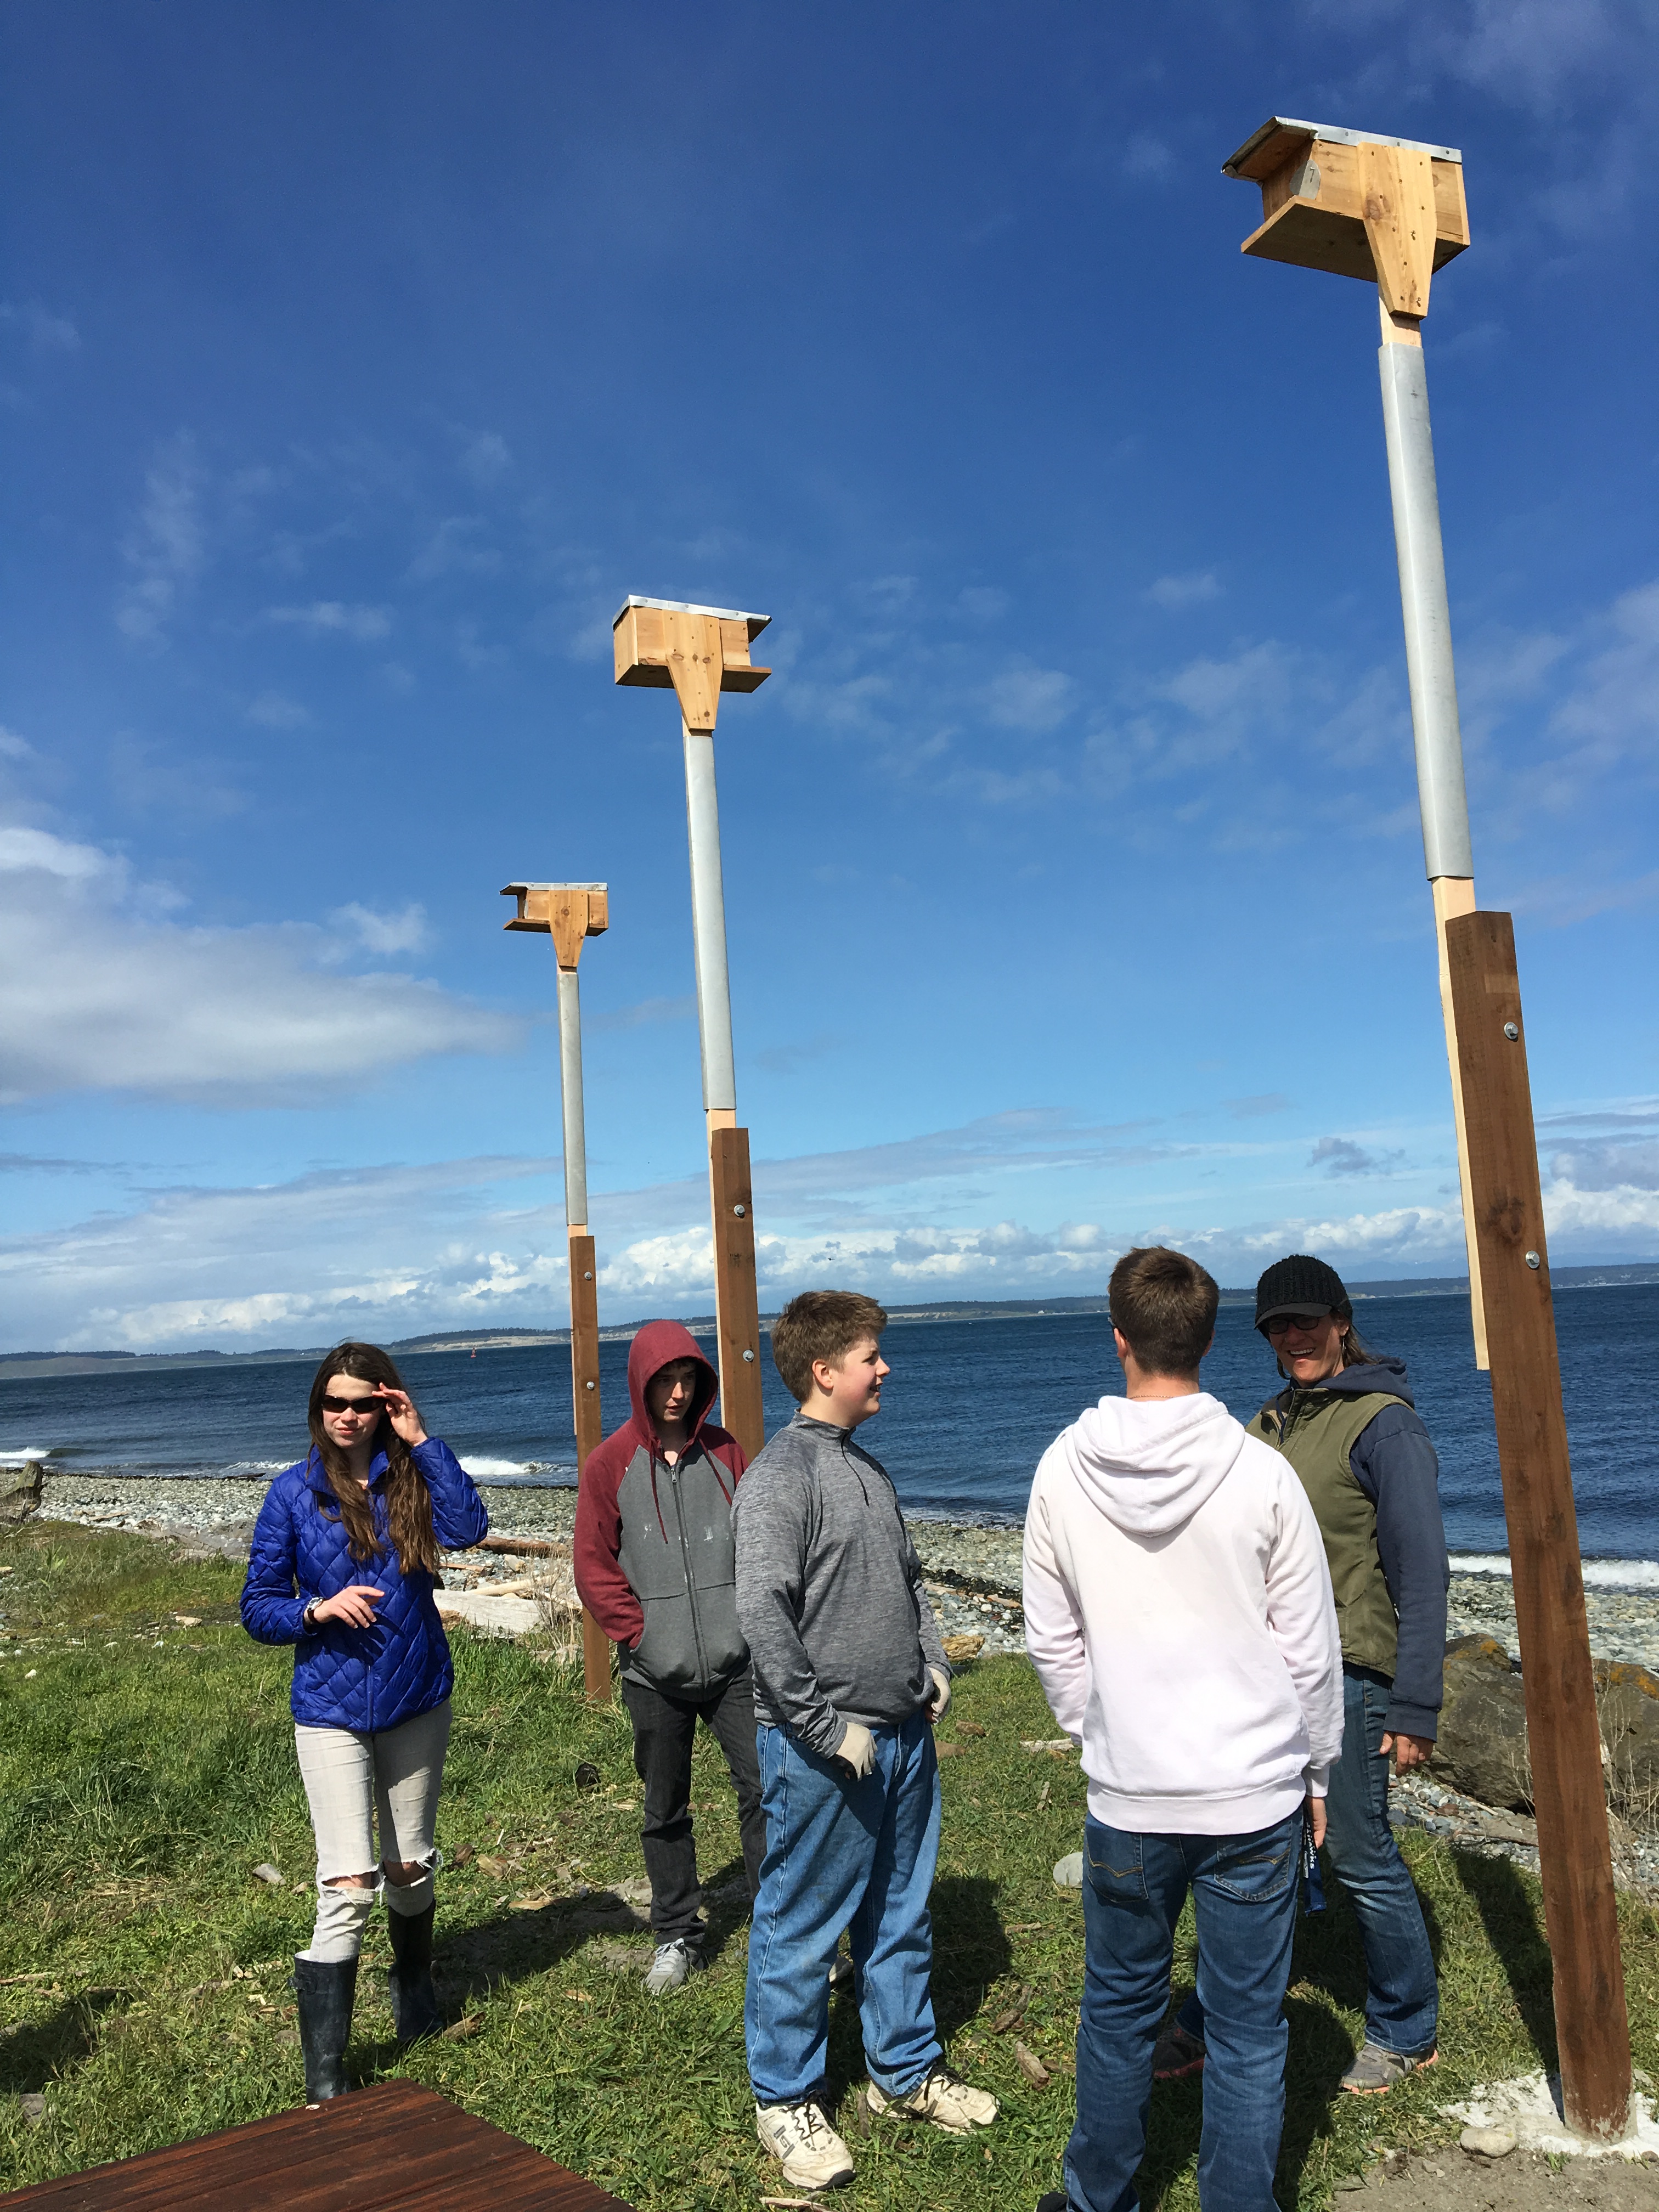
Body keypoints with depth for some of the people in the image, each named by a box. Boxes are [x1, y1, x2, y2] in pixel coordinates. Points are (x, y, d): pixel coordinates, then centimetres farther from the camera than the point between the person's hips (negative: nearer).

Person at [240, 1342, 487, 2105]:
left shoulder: (413, 1476, -2)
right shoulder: (295, 1492, -5)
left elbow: (467, 1527, -22)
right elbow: (258, 1609, -2)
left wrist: (420, 1439, -21)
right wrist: (319, 1609, -21)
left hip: (417, 1701, 2)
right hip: (331, 1709, -2)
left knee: (411, 1866, 18)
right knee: (348, 1885, -10)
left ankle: (414, 1987, 46)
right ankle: (324, 2079, 1)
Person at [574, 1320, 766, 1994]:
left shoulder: (724, 1453, 4)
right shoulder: (611, 1464, -2)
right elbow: (593, 1565, 0)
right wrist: (638, 1631, -7)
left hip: (735, 1661, 1)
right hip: (656, 1674, -1)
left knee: (764, 1787, -2)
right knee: (665, 1810, 12)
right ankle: (676, 1937, 28)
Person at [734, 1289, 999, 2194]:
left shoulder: (869, 1469, 11)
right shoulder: (779, 1476, -16)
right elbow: (762, 1616, -22)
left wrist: (932, 1664, 10)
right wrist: (828, 1729, -19)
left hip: (903, 1736, 8)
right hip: (821, 1749, -8)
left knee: (900, 1915, 19)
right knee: (801, 1927, 6)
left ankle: (906, 2070, 36)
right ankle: (786, 2100, 23)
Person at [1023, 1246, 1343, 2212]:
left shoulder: (1063, 1470, -7)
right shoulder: (1261, 1473, -13)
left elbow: (1053, 1642, 2)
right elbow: (1312, 1650, -4)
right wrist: (1317, 1771, 10)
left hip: (1126, 1800, 2)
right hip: (1256, 1794, -2)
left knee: (1119, 2007, 20)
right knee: (1249, 2027, 12)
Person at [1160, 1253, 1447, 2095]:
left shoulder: (1384, 1425, -11)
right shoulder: (1270, 1424, 11)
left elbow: (1421, 1572, -13)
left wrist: (1415, 1708, -16)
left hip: (1348, 1676, -7)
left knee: (1360, 1856, 5)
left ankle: (1405, 2032, 27)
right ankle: (1215, 2020, 28)